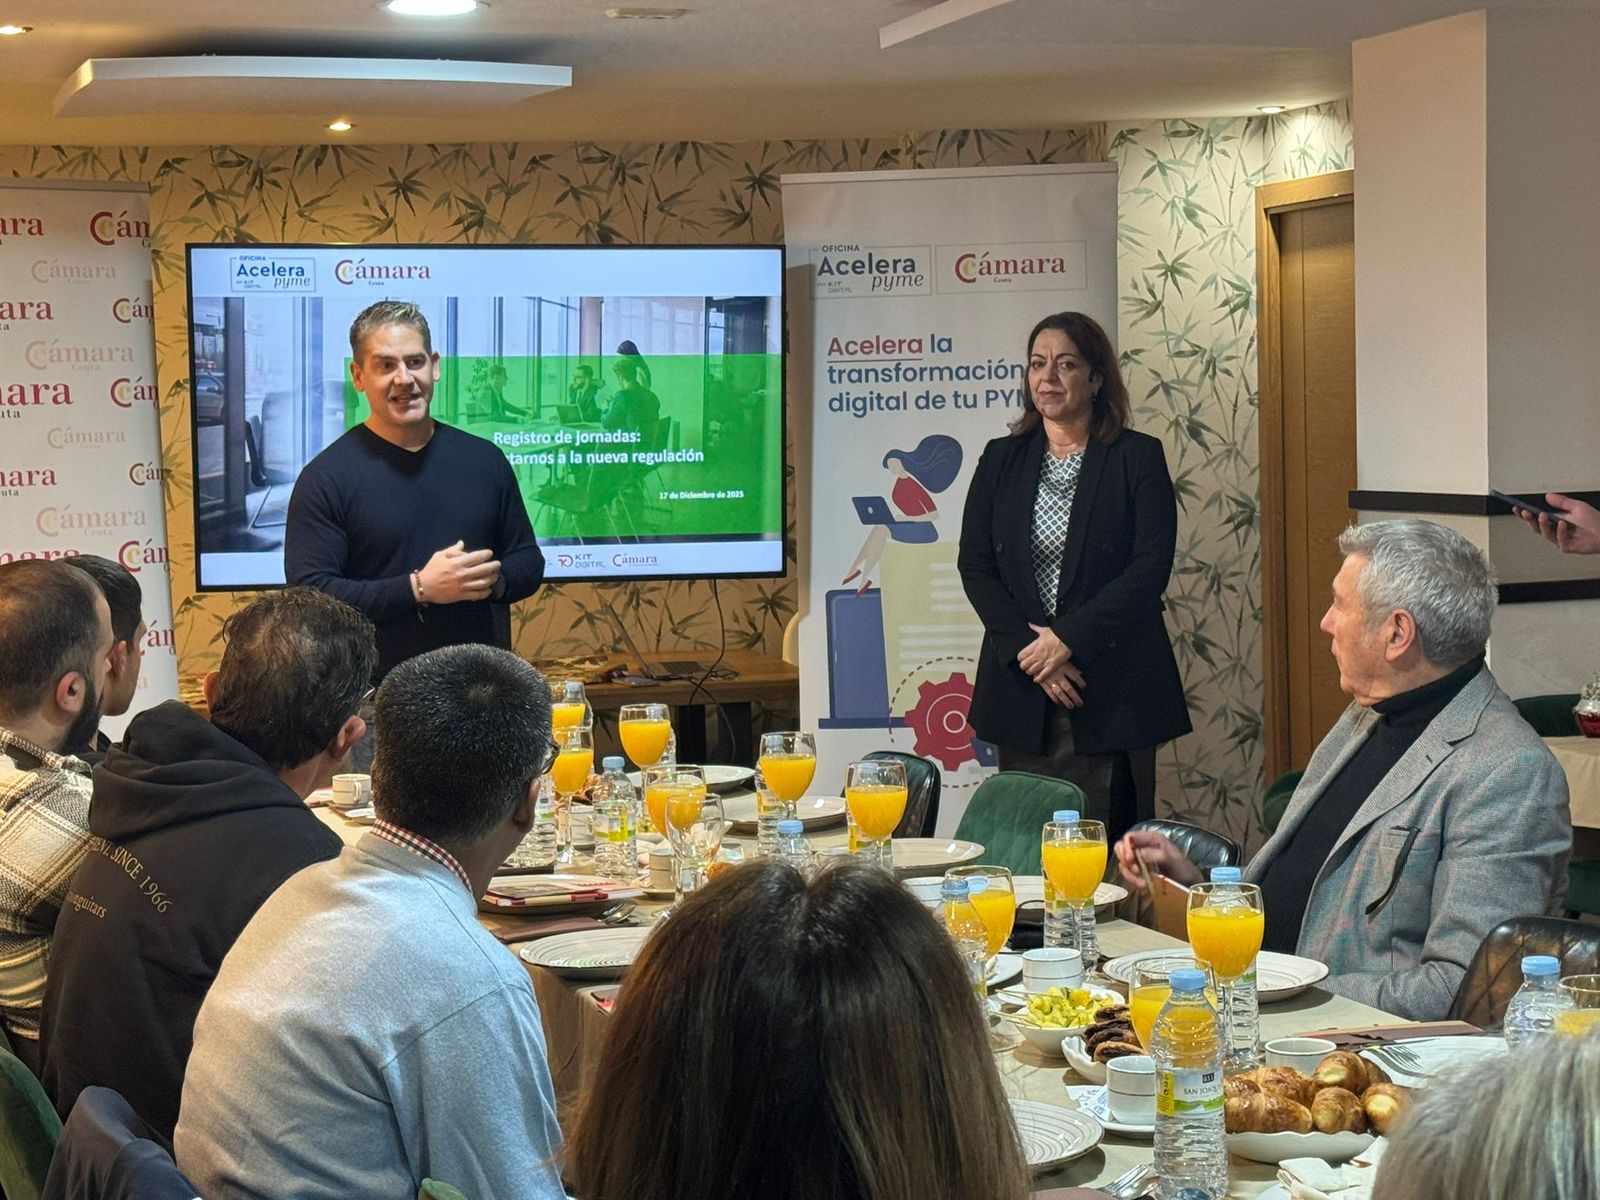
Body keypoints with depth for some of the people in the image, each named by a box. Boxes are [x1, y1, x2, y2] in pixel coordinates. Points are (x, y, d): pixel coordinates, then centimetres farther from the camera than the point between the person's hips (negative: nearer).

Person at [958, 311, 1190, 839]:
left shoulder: (1139, 457, 2)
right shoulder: (1001, 459, 11)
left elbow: (1150, 567, -7)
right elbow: (974, 565, 5)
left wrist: (1067, 638, -14)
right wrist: (1027, 652, -8)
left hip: (1114, 690, -3)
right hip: (1021, 686, 3)